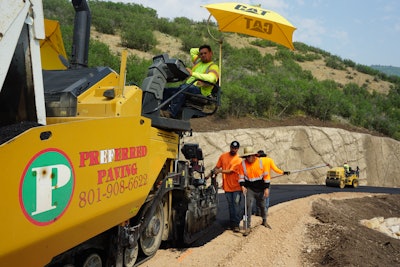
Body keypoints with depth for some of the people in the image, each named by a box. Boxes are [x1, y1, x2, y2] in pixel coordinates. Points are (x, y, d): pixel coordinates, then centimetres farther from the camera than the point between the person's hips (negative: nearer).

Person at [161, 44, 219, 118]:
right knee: (166, 91, -12)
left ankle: (171, 112, -48)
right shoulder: (198, 61, 27)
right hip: (187, 88, 8)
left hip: (200, 91, -8)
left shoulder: (214, 67, 4)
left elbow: (212, 79, -19)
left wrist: (193, 73, -21)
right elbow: (192, 51, 46)